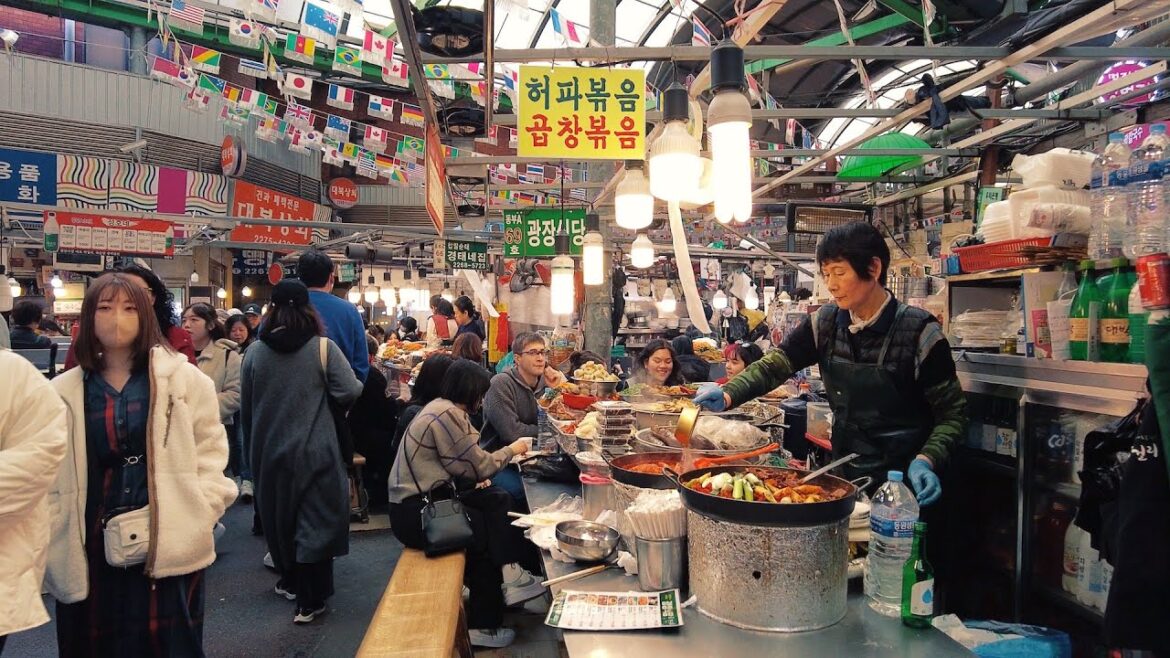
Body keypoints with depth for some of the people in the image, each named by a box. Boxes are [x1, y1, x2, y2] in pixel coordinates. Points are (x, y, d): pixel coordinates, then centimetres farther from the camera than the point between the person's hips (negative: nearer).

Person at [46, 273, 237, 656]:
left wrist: (199, 517, -9)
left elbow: (210, 451, 1)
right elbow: (49, 478, 7)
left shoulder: (184, 378, 0)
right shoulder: (63, 392, 6)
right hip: (92, 549, 2)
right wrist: (54, 547, -1)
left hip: (169, 546, -2)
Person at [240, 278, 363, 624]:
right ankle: (309, 601, 6)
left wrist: (252, 444, 20)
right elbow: (351, 392, -14)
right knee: (315, 521, 4)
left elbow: (246, 408, 6)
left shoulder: (255, 352, -3)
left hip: (270, 452, 3)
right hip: (315, 452, -3)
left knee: (279, 516, 20)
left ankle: (290, 581, 37)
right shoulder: (323, 348, -11)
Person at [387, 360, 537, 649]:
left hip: (422, 498, 10)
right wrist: (511, 450, 2)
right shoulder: (448, 415, -20)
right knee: (490, 531, 0)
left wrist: (476, 477, -1)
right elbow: (479, 466, -14)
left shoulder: (441, 407, 12)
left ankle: (495, 592, 19)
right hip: (415, 513, -10)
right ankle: (482, 625, 13)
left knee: (498, 501, 8)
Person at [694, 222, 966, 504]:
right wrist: (728, 395, -23)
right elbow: (773, 365, -5)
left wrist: (926, 461, -25)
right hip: (845, 474, 4)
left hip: (904, 481, -4)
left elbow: (953, 413, -10)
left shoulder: (919, 332, -16)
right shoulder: (825, 323, -3)